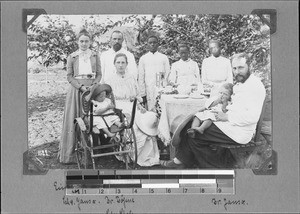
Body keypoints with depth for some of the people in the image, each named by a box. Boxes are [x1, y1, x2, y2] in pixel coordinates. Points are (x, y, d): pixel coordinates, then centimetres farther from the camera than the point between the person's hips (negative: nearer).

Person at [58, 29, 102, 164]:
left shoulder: (95, 56, 11)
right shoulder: (72, 57, 7)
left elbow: (99, 74, 8)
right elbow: (69, 76, 2)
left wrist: (93, 86, -10)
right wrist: (81, 87, -12)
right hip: (76, 88, -1)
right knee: (73, 119, -4)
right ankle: (70, 153, 0)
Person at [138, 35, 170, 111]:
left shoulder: (164, 57, 9)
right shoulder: (143, 59, 9)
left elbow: (167, 76, 8)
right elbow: (141, 78, 9)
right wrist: (143, 94, 3)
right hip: (149, 92, 0)